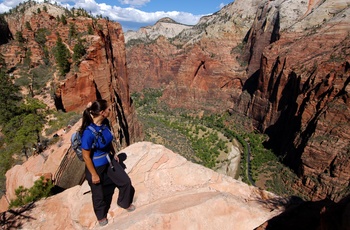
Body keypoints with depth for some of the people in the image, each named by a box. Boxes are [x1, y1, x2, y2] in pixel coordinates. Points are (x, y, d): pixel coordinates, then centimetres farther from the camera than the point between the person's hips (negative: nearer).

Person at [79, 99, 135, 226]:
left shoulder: (105, 123, -12)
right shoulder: (88, 132, -33)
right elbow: (86, 156, -22)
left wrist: (114, 154, 16)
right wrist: (94, 175, -14)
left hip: (109, 160, 6)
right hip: (96, 166, -6)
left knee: (126, 182, 16)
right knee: (98, 194, 20)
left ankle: (124, 203, 47)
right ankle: (101, 216, 51)